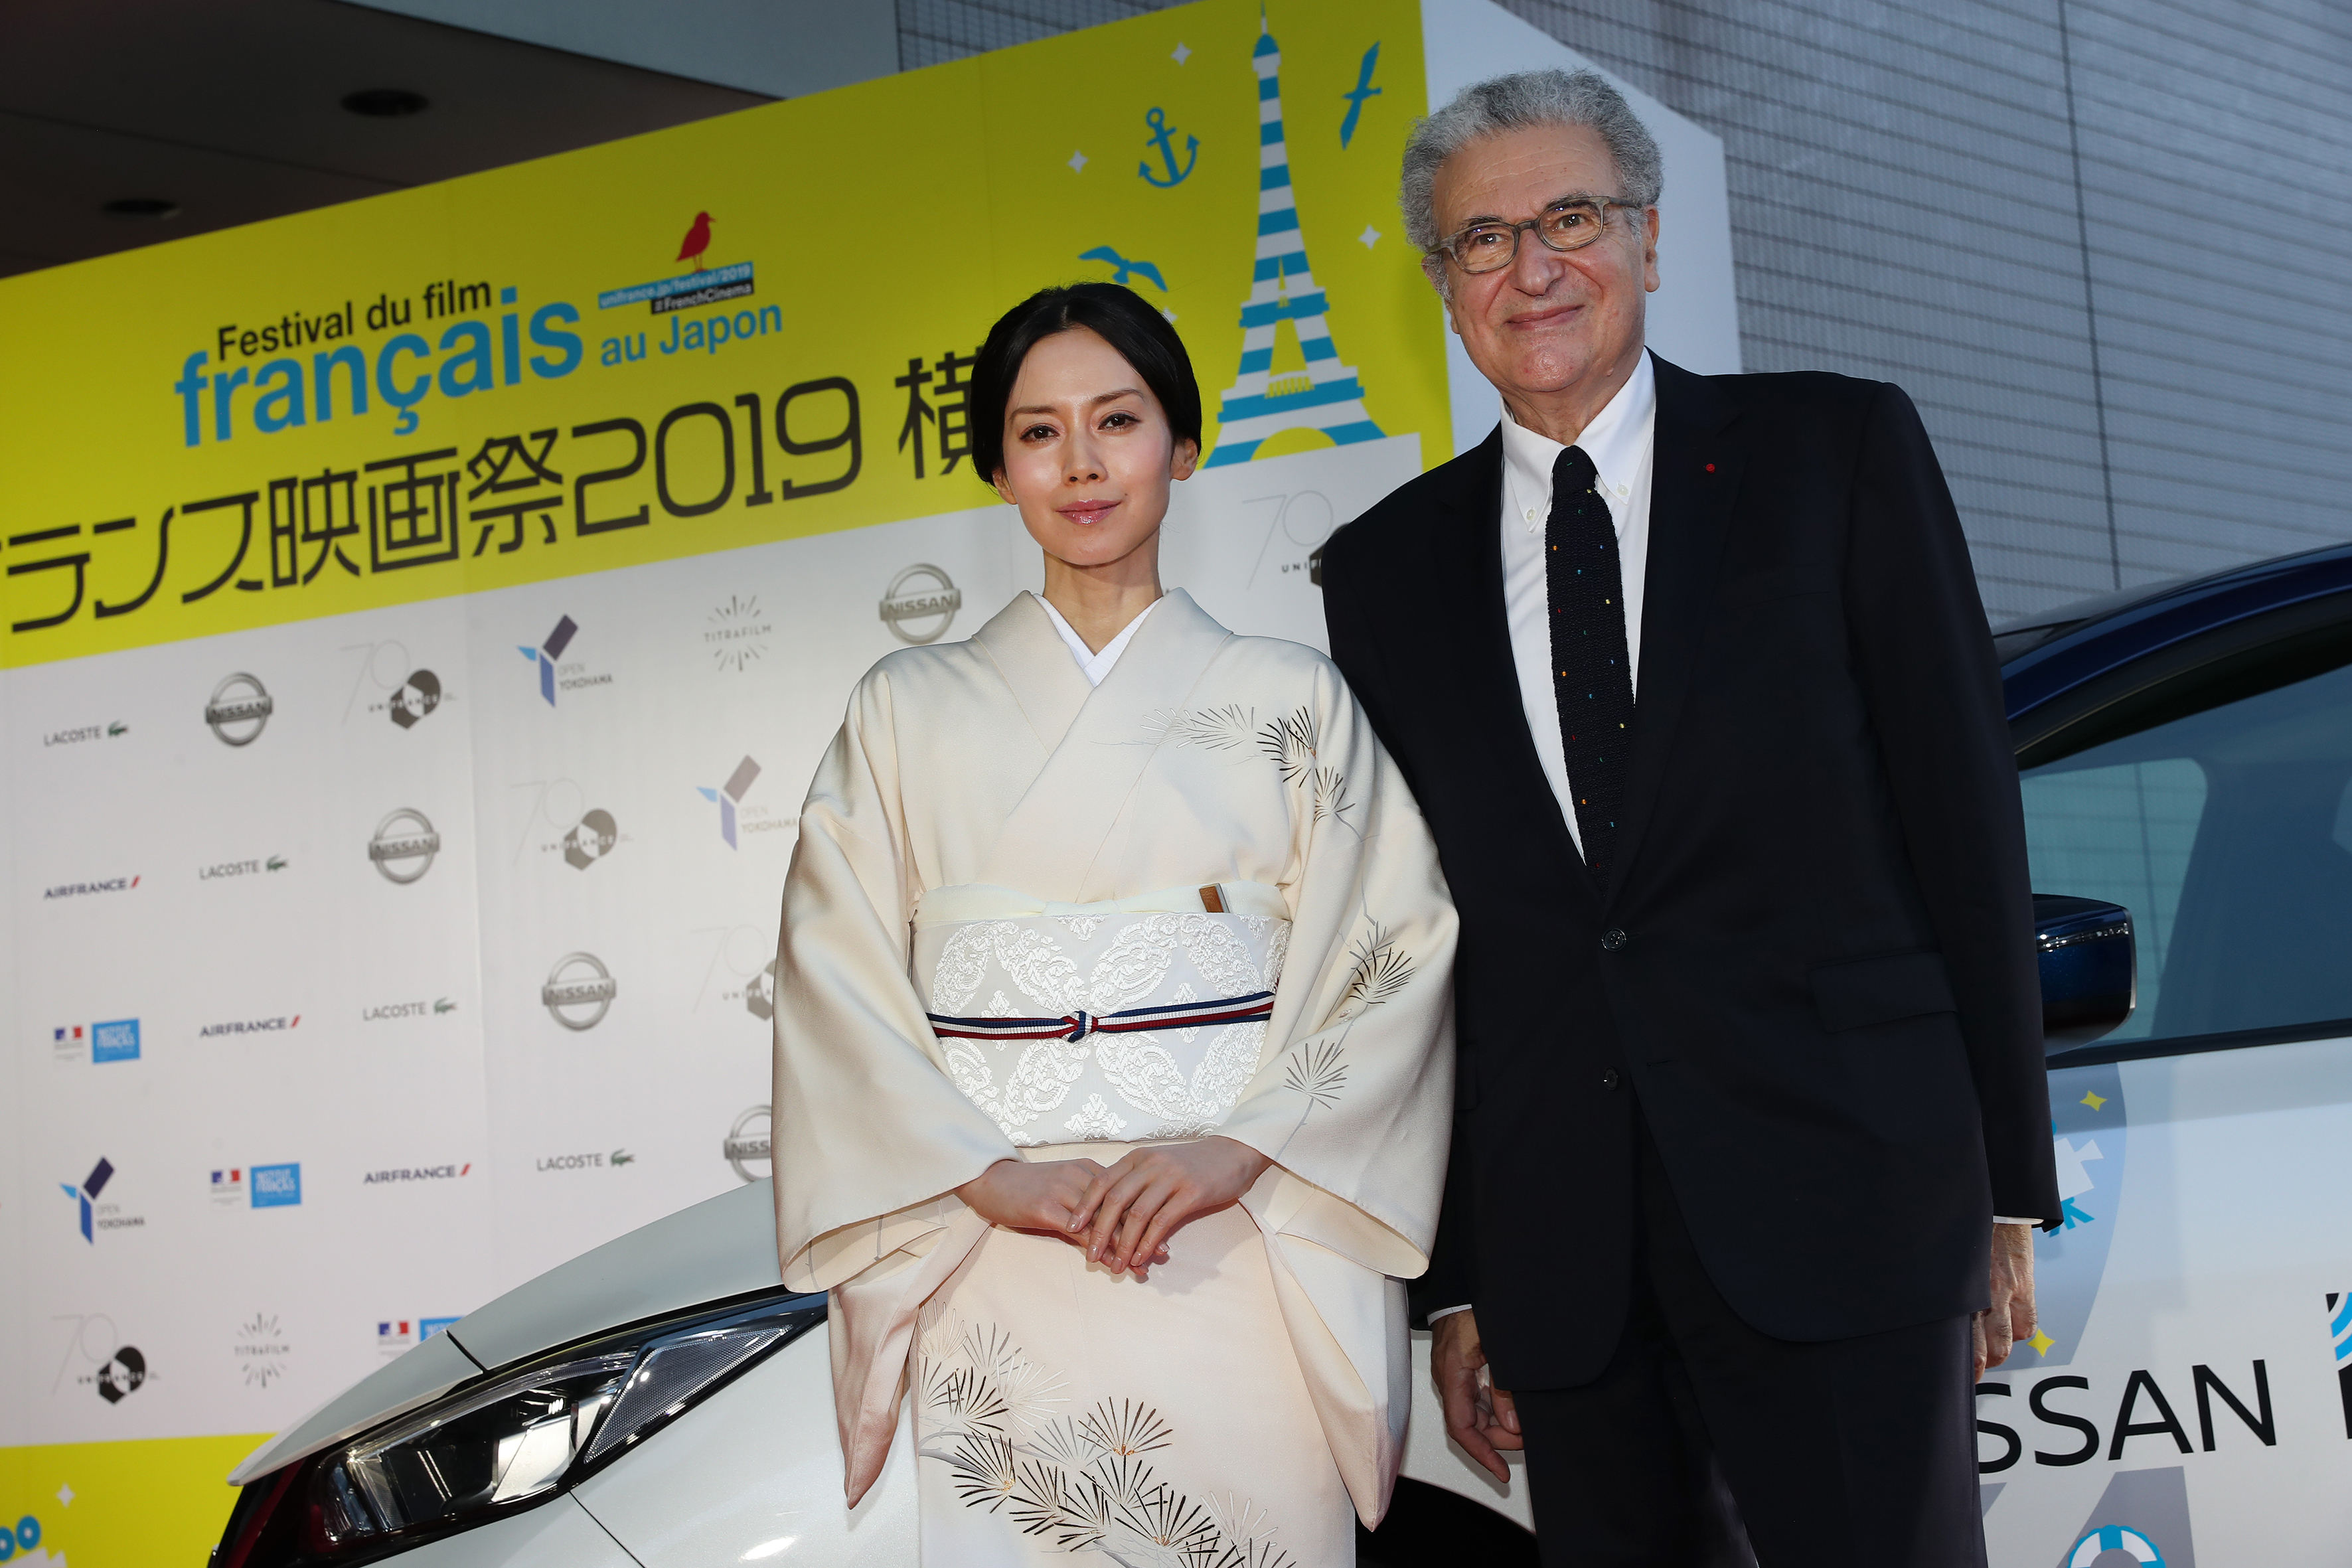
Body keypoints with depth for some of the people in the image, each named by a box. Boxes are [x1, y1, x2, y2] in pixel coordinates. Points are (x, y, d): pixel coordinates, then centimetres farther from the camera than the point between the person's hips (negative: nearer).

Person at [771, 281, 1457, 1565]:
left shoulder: (1291, 700, 8)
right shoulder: (909, 709, 10)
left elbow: (1397, 955, 0)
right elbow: (834, 979, 2)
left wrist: (1239, 1150, -15)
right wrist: (994, 1175, -12)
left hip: (1246, 1257, 0)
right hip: (989, 1260, 1)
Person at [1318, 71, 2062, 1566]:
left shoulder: (1839, 450, 4)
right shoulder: (1390, 567, 11)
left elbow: (1965, 811, 2)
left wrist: (2009, 1181, 0)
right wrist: (1454, 1274, 8)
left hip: (1839, 1209, -2)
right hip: (1557, 1254, 3)